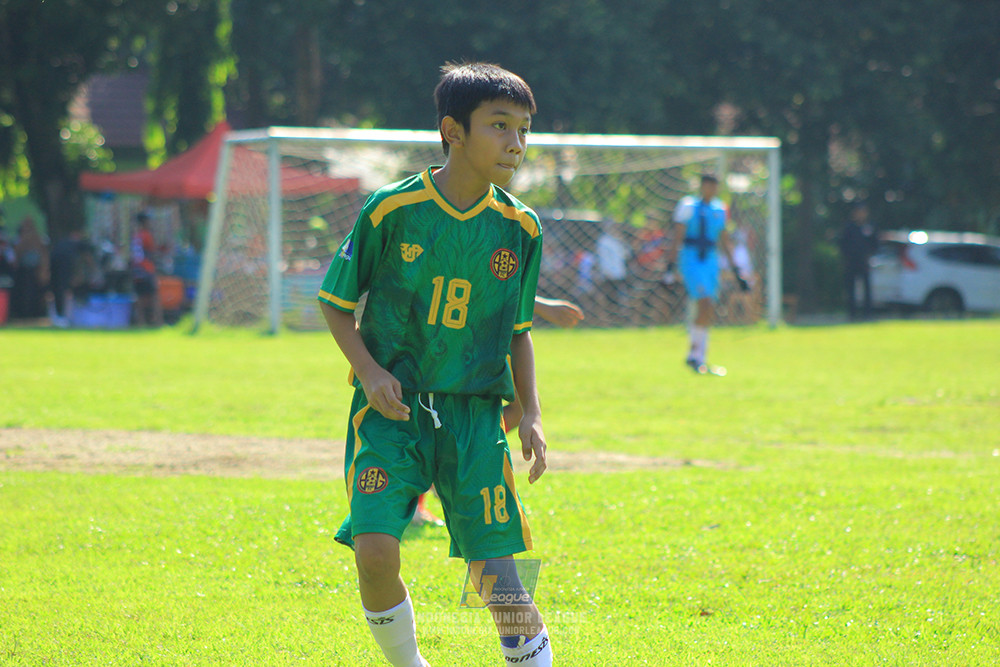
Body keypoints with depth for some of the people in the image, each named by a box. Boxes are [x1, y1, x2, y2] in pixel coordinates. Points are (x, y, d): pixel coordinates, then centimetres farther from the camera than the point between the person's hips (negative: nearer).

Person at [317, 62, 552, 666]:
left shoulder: (520, 229, 3)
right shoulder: (391, 210, -6)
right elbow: (337, 304, 4)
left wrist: (531, 413, 3)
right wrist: (369, 371, -11)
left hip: (475, 412, 2)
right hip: (391, 409, -2)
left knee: (496, 572, -8)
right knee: (375, 552, -18)